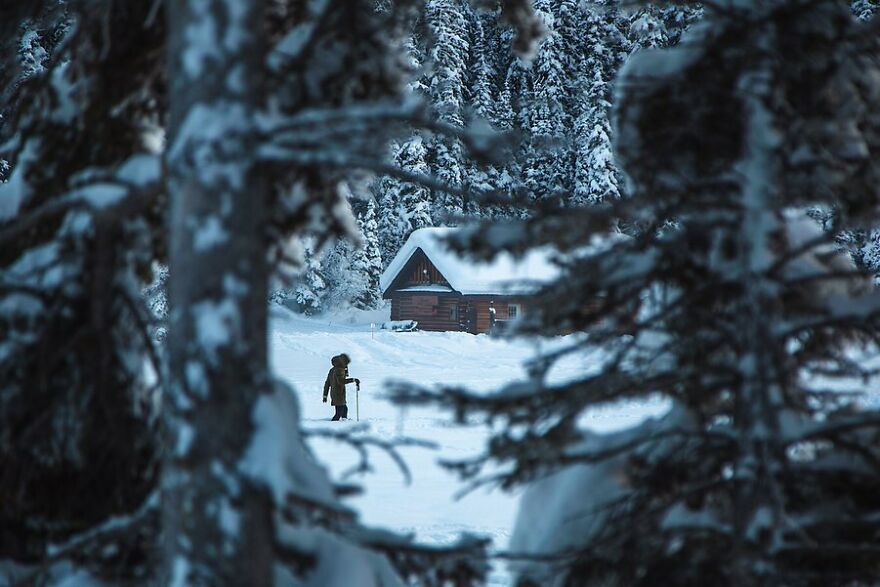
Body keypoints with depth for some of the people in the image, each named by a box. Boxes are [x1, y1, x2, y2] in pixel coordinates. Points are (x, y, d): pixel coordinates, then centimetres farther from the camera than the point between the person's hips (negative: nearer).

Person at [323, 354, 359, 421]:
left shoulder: (332, 370, 13)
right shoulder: (339, 370, -15)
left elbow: (327, 383, 17)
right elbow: (341, 381, -33)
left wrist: (325, 395, 23)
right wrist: (353, 380, -31)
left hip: (333, 395, 10)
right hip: (339, 395, -10)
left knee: (345, 409, 27)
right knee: (339, 413, -8)